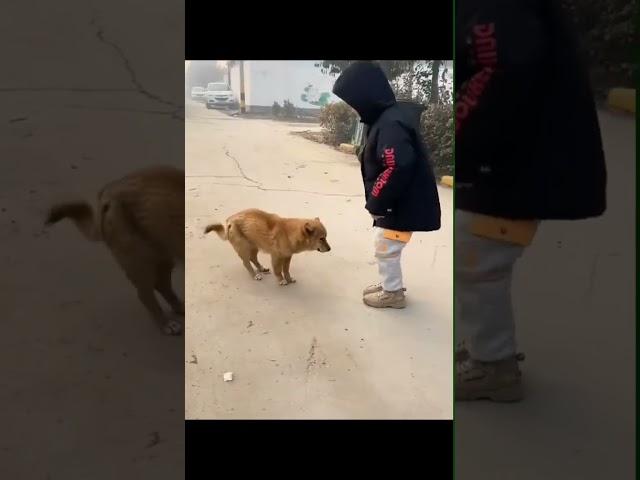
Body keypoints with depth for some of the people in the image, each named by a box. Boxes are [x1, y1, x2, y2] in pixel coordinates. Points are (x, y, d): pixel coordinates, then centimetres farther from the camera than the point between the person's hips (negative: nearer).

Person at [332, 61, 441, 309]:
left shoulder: (391, 124, -26)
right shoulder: (385, 119, 7)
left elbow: (397, 169, -34)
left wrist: (375, 203, -22)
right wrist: (377, 202, 9)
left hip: (401, 205, -10)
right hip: (394, 202, 10)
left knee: (386, 249, 7)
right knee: (386, 248, 23)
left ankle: (392, 293, 25)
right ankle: (391, 284, 41)